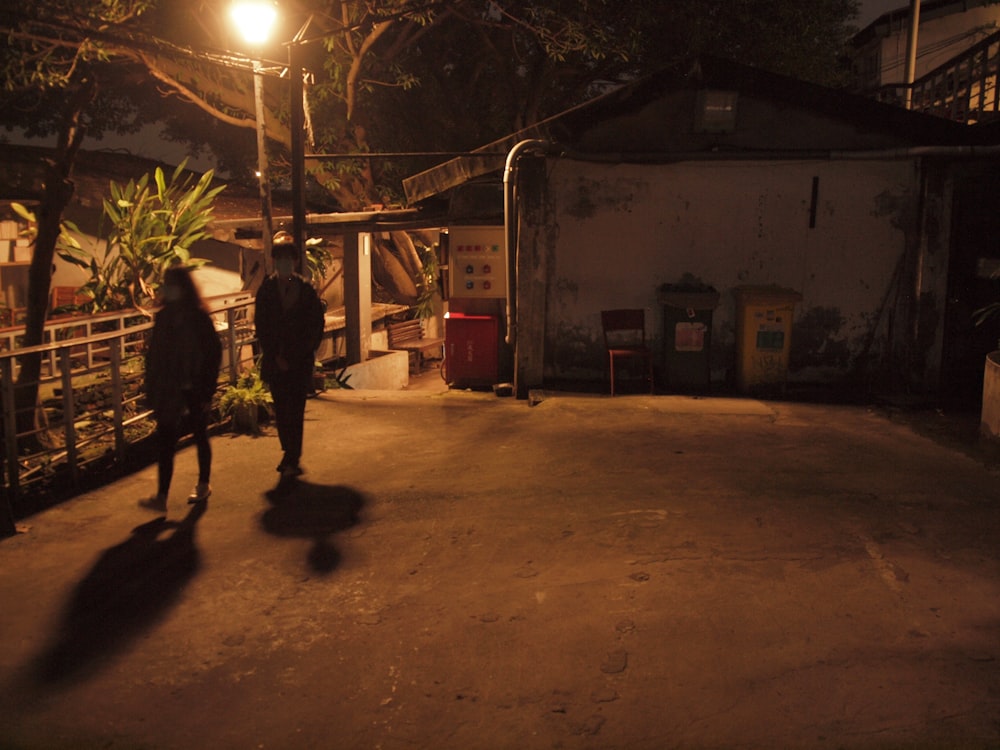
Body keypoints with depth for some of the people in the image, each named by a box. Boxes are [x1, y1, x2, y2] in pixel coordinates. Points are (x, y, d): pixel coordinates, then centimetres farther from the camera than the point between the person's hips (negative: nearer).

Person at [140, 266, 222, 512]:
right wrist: (151, 388, 5)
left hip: (193, 390, -4)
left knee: (200, 436, 12)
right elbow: (154, 354, 9)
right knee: (165, 441, -2)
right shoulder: (163, 317, 5)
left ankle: (203, 485, 28)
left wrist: (207, 390, -11)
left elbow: (214, 352, -8)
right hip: (168, 390, 4)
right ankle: (161, 497, -1)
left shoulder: (198, 317, -9)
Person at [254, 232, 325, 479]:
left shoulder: (306, 290, 2)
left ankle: (291, 459, 3)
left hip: (300, 360, -1)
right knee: (281, 410, 5)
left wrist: (303, 352, -5)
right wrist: (275, 356, -6)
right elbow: (261, 326, 1)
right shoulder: (266, 289, 2)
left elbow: (317, 324, 4)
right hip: (276, 361, 1)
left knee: (295, 411, -3)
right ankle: (291, 456, 20)